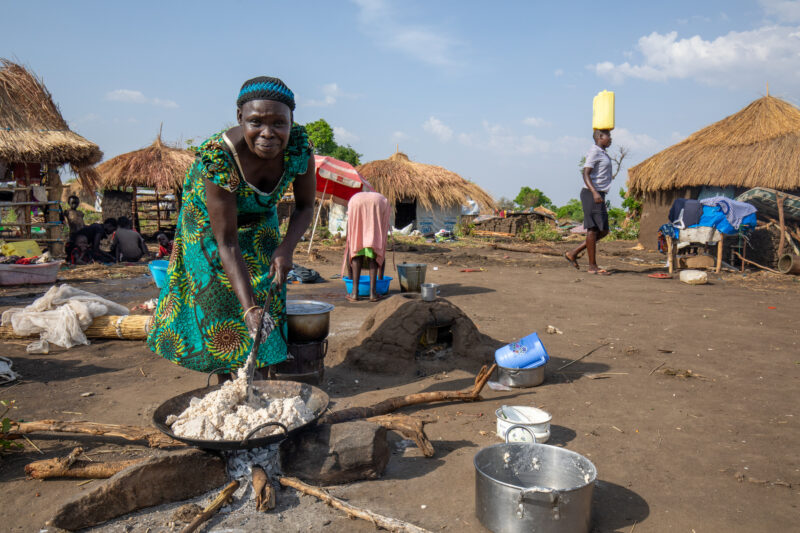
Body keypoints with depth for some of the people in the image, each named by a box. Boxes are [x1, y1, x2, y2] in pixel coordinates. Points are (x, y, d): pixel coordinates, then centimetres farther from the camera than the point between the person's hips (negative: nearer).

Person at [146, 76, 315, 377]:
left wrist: (286, 249, -30)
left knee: (266, 298, -1)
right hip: (209, 228, -3)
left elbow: (305, 206, -12)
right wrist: (248, 307, -43)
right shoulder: (218, 157, -39)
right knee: (217, 303, 1)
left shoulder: (299, 146, -29)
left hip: (259, 222, 3)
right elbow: (227, 243, -37)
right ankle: (223, 377, 21)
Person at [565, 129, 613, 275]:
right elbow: (586, 174, -19)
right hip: (591, 194, -10)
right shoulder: (594, 151, -9)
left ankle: (573, 253, 12)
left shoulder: (602, 153, 21)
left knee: (603, 231, 9)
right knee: (593, 229, -7)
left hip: (599, 195, 10)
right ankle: (592, 266, -2)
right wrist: (594, 193, -30)